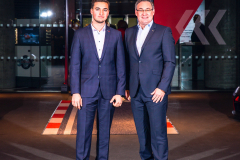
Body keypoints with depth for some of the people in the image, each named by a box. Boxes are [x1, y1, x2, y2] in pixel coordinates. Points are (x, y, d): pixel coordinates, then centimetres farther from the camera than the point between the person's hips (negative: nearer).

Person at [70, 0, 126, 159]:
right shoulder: (80, 34, 4)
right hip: (87, 91, -1)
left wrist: (120, 92, -2)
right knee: (83, 131, 1)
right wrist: (75, 92, -5)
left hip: (108, 92, 1)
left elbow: (121, 65, 4)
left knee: (105, 132, 10)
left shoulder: (116, 35, 6)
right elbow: (75, 65, 2)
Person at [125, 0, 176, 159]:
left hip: (156, 92, -4)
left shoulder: (164, 31, 0)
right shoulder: (129, 32, 14)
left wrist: (162, 88, -12)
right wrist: (127, 86, 8)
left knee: (158, 133, -2)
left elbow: (170, 62, -5)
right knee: (142, 132, 12)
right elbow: (127, 61, 14)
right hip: (136, 92, 4)